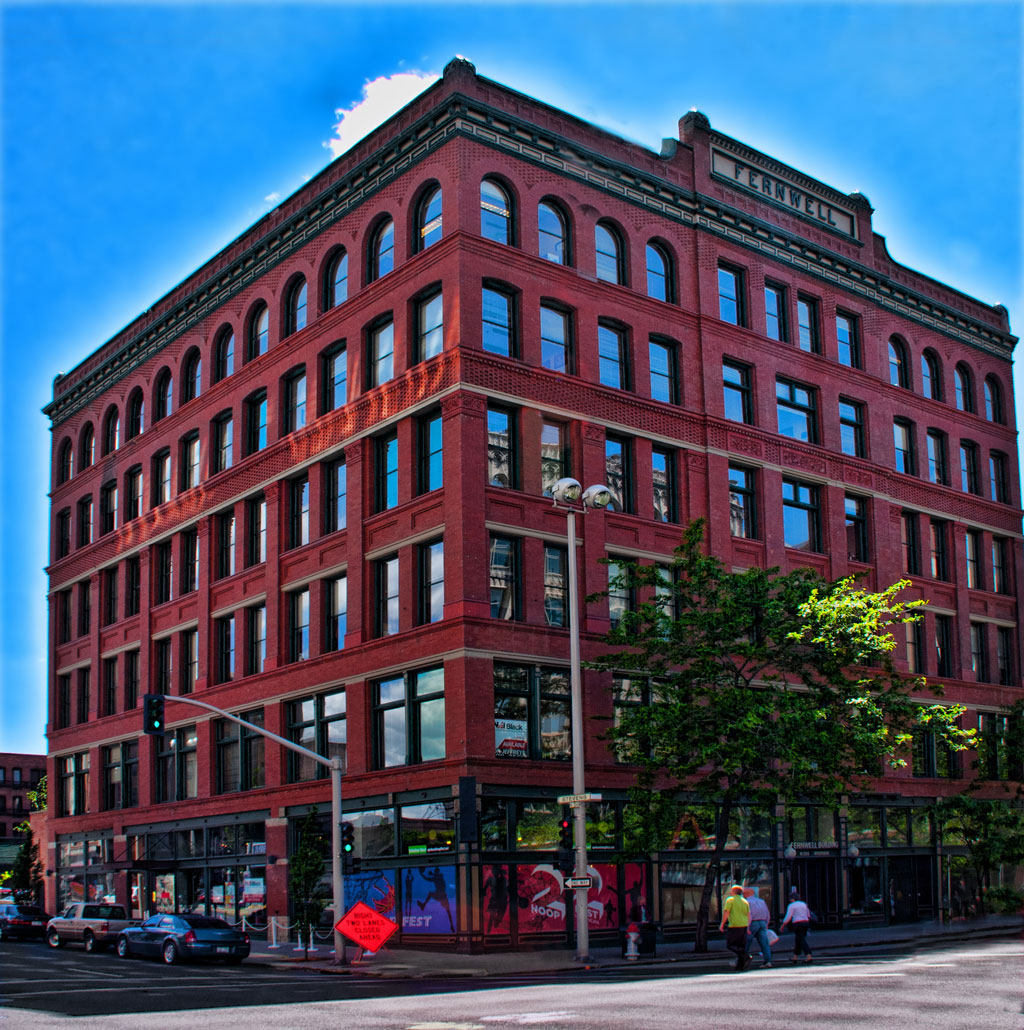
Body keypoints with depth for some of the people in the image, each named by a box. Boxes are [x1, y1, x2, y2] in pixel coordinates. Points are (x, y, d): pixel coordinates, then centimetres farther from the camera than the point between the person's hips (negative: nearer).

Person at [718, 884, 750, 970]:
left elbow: (726, 913, -11)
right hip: (744, 925, 6)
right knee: (741, 946, 10)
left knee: (730, 945, 2)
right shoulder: (745, 901, 13)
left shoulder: (730, 900, -4)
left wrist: (722, 924, -3)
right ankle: (740, 967, 7)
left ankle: (745, 956, -19)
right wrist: (747, 927, 16)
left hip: (734, 925, -6)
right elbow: (748, 915, 11)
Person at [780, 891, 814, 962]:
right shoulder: (804, 904, 15)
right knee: (798, 940, 16)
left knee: (802, 940, -7)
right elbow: (808, 915, 22)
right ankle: (795, 957, 21)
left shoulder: (792, 905, -3)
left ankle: (809, 956, -19)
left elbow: (788, 917, -8)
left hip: (797, 924, -6)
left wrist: (782, 926, -1)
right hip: (806, 923, 6)